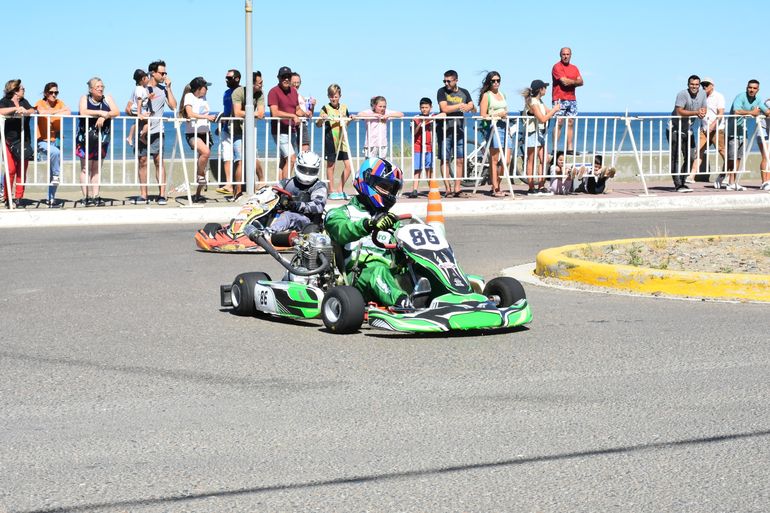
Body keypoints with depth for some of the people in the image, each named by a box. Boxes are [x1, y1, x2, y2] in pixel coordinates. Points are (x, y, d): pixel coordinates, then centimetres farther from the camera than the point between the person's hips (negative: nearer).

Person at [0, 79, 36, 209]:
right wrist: (16, 108, -27)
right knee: (11, 170, -11)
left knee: (22, 170, 0)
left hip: (24, 141, 5)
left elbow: (32, 111, 0)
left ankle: (18, 198, 3)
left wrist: (25, 111, -20)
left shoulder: (24, 101, 15)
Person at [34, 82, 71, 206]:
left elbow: (68, 112, -14)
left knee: (53, 175, 6)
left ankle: (51, 199, 14)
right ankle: (56, 175, -18)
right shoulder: (40, 103, -4)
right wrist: (59, 111, -23)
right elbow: (42, 112, -28)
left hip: (56, 141, 4)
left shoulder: (59, 103, 6)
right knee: (55, 152, -37)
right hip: (43, 142, -4)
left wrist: (53, 114, -26)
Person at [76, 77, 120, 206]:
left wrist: (104, 116, -21)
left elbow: (116, 112, -6)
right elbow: (83, 112, -19)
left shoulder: (107, 98, 7)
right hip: (86, 138, -3)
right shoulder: (85, 98, -1)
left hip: (102, 138, 3)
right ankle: (86, 197, -6)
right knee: (86, 169, -5)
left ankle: (96, 197, 9)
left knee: (96, 169, 8)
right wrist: (100, 112, -21)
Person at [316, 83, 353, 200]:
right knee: (330, 165, 4)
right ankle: (332, 191, 12)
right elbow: (318, 124, -10)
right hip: (330, 140, -4)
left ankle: (340, 189, 13)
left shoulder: (344, 108, 8)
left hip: (342, 140, 4)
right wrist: (322, 119, -30)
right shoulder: (326, 108, -4)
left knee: (348, 165, 0)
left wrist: (350, 119, 1)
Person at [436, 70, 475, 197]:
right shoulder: (442, 92, 0)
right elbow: (444, 109, -12)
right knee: (445, 160, -5)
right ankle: (448, 188, -4)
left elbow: (474, 109, 7)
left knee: (460, 160, -1)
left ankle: (457, 188, 3)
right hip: (444, 129, -3)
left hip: (459, 129, 3)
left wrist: (470, 107, -15)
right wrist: (460, 106, -8)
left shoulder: (464, 92, 10)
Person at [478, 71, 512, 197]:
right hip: (493, 127, -7)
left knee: (506, 160, 1)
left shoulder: (502, 95, 21)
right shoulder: (486, 95, 1)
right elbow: (483, 115, -5)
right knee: (494, 160, -6)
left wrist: (506, 115, 13)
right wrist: (497, 115, -13)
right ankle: (495, 189, -5)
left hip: (504, 127, 7)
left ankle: (496, 186, 14)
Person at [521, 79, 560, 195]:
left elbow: (548, 114, 19)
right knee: (531, 161, -3)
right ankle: (531, 188, -1)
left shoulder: (539, 101, 14)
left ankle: (541, 186, 9)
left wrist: (554, 110, 1)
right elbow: (542, 119, -21)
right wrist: (554, 110, -12)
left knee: (543, 160, 6)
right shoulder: (532, 102, -15)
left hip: (541, 133, 9)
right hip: (532, 133, -9)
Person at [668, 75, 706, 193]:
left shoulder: (702, 94, 3)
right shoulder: (682, 94, -19)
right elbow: (679, 111, -27)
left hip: (688, 130, 8)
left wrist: (702, 113, -17)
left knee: (690, 158, 8)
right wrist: (696, 112, -30)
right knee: (676, 157, -8)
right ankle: (678, 185, -9)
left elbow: (704, 110, 8)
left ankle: (682, 182, 18)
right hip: (675, 129, -7)